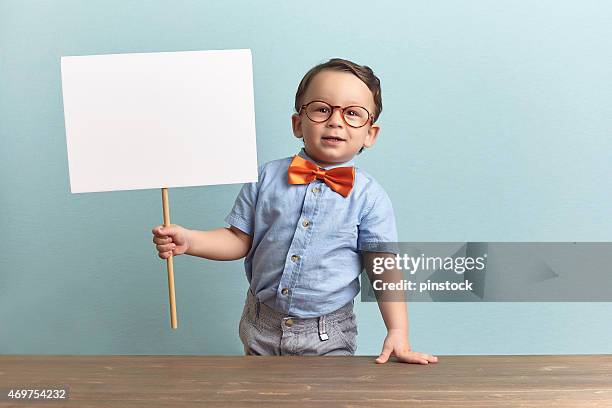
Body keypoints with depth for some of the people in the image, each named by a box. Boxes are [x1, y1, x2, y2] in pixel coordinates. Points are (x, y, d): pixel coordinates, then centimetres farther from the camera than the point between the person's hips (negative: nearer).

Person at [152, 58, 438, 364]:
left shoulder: (369, 197, -10)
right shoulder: (266, 177, -5)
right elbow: (240, 240, 1)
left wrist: (398, 333, -17)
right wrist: (187, 240, -14)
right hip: (261, 328, 2)